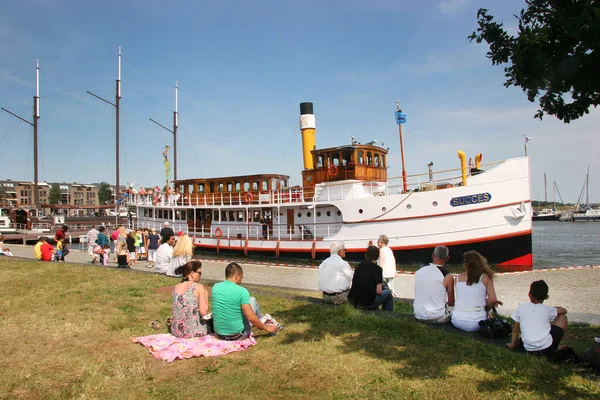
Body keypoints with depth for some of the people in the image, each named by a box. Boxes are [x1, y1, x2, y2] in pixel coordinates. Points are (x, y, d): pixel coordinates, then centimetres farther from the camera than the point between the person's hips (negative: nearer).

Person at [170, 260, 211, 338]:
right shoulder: (199, 287, -10)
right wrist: (206, 295, 0)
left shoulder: (175, 288, 6)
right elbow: (204, 312, -14)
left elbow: (174, 310, 13)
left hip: (175, 331, 6)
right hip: (193, 332, -6)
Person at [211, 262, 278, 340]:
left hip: (219, 335, 5)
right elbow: (251, 317, -19)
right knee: (252, 300, 15)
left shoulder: (215, 287, -1)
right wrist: (266, 328, -4)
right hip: (237, 336, -4)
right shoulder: (242, 291, -17)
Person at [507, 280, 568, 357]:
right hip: (547, 348, -2)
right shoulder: (547, 309, 6)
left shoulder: (521, 307, 6)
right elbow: (564, 310, 24)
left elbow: (516, 327, 11)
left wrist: (513, 344, 23)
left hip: (529, 349, 2)